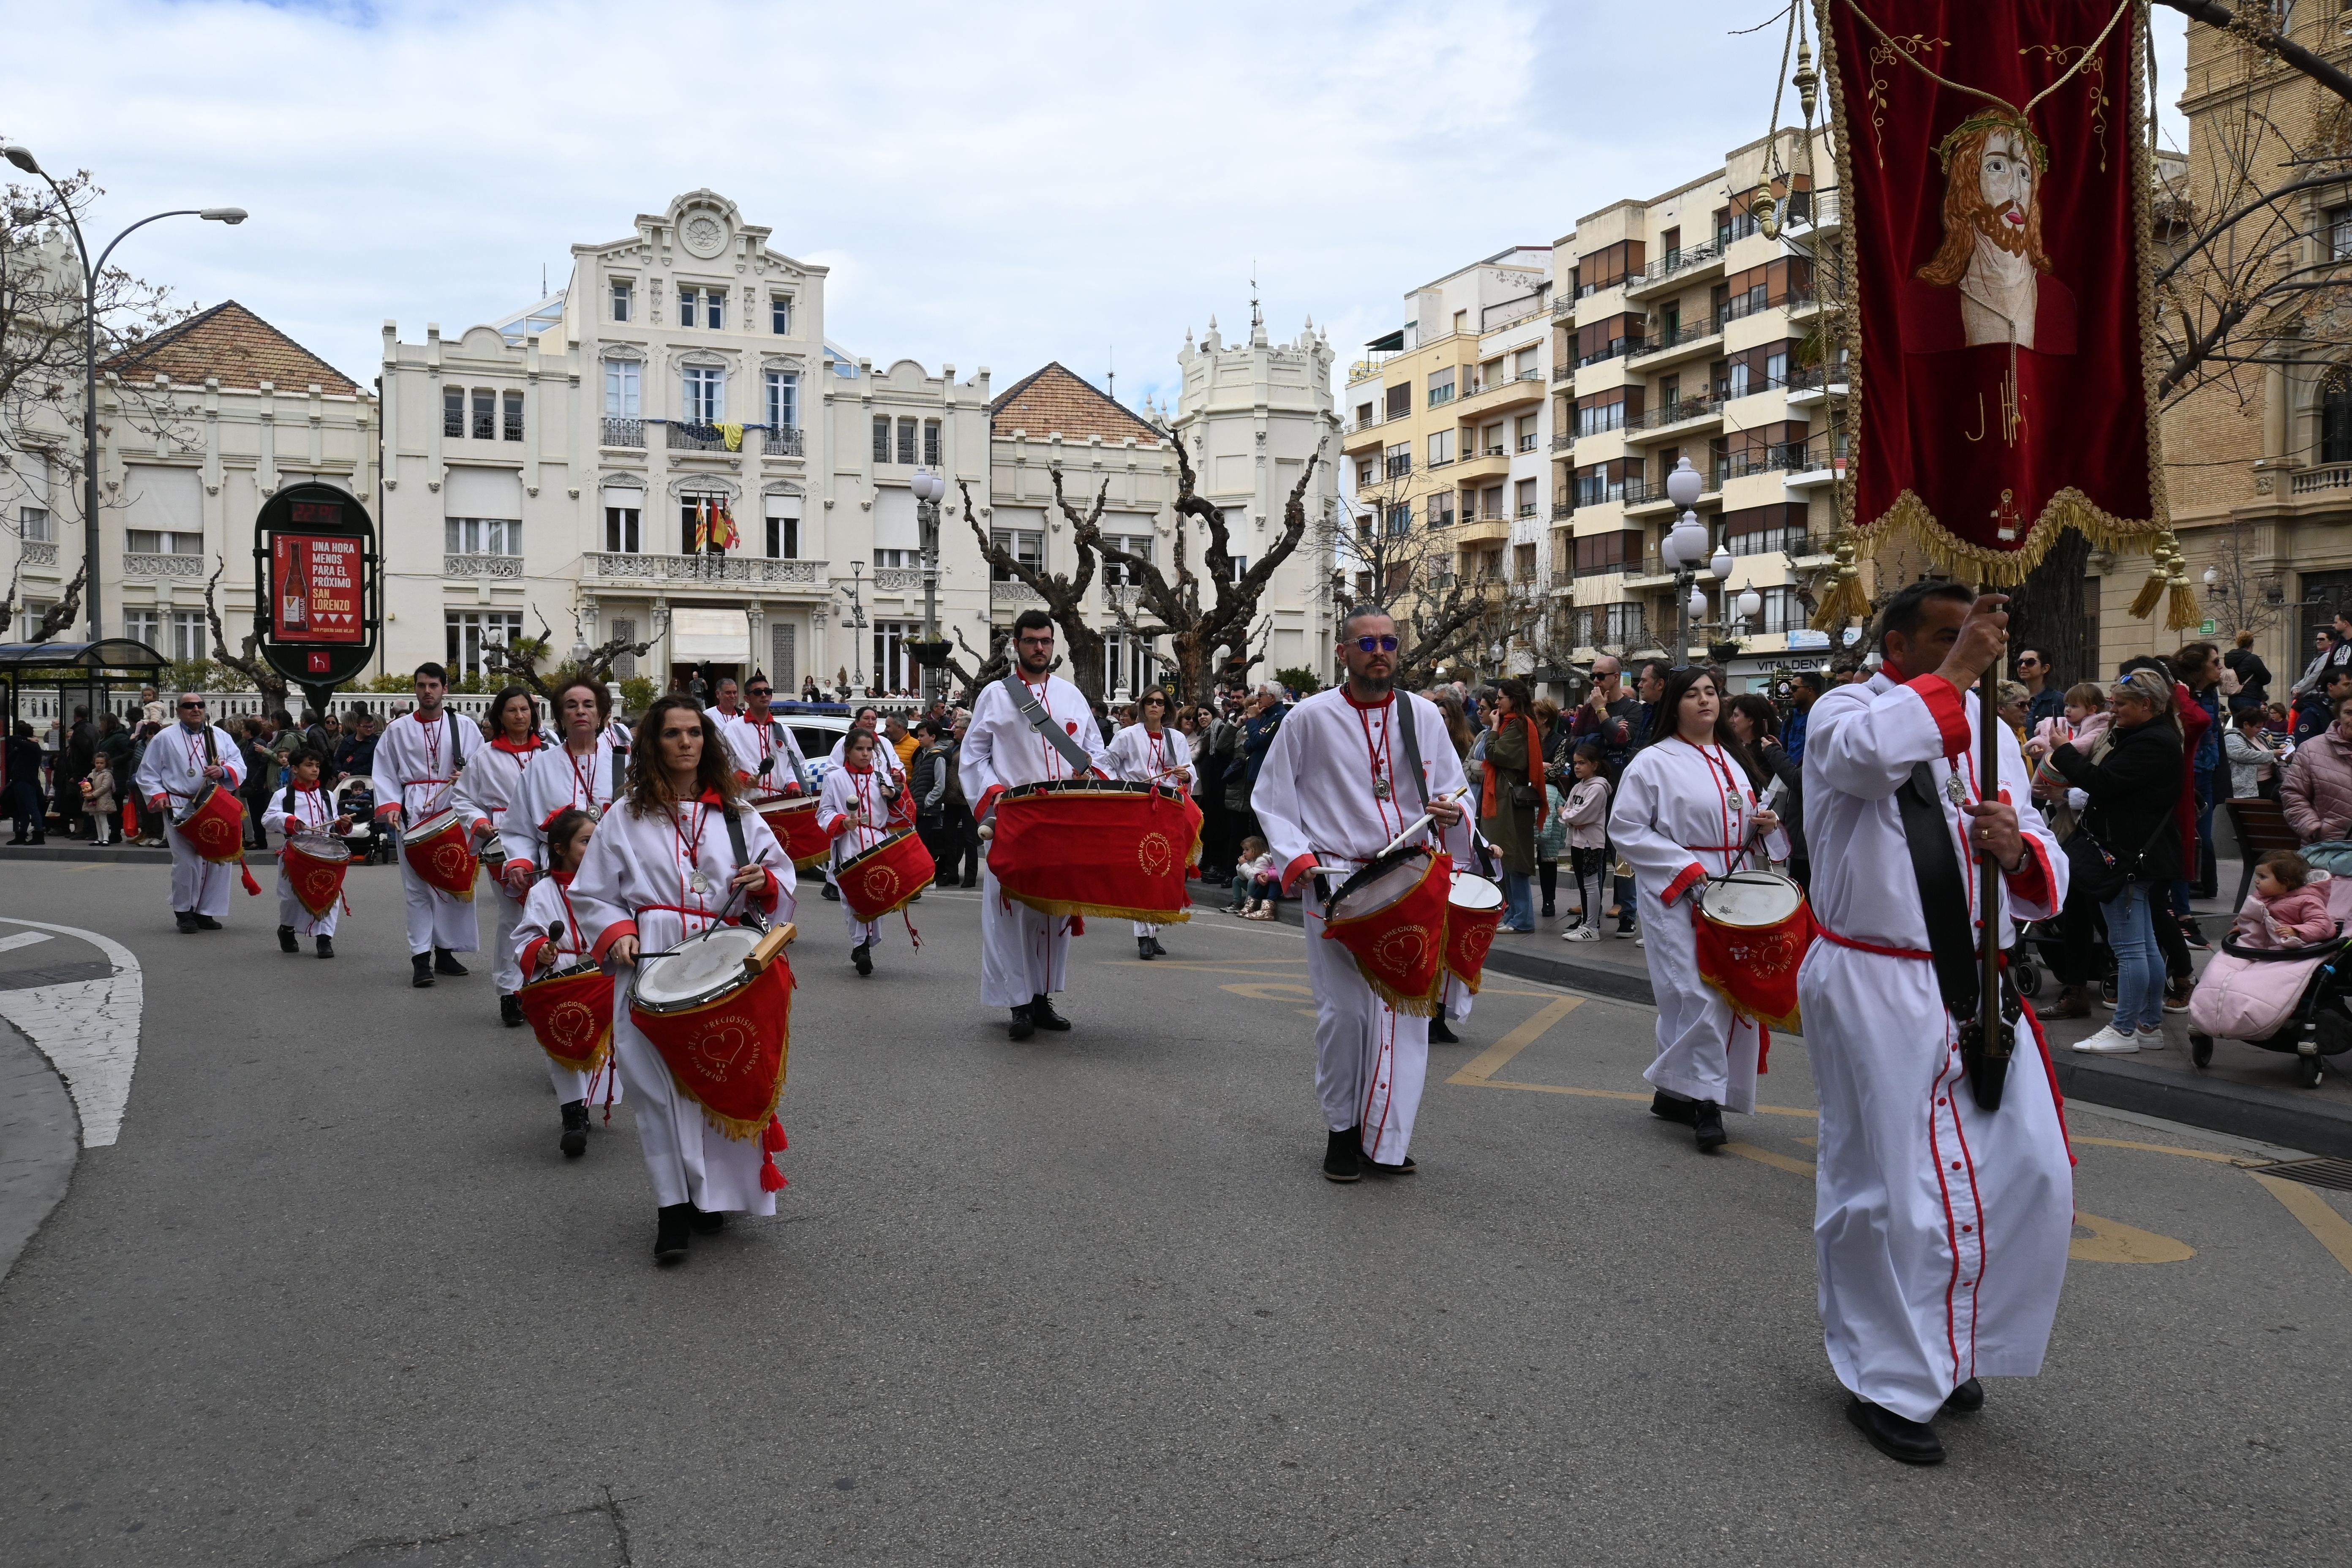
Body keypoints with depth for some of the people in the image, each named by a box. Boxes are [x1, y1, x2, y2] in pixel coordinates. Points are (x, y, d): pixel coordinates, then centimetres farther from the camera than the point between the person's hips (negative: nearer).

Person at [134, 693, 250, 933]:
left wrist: (224, 771, -12)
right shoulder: (165, 739, 5)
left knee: (218, 861, 3)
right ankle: (184, 913, 6)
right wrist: (158, 796, -6)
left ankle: (205, 912, 16)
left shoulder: (220, 736, 13)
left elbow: (240, 767, 9)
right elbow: (147, 774, 8)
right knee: (187, 863, -11)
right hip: (180, 809, -3)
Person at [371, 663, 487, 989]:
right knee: (418, 887, -3)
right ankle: (421, 958, -2)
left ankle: (445, 952, 14)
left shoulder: (465, 729, 10)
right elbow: (385, 774, 8)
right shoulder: (398, 731, 9)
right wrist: (390, 807, -5)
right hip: (414, 815, -1)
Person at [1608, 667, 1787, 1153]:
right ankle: (1704, 1102, -6)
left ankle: (1673, 1094, 19)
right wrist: (1684, 866, -15)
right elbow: (1625, 829, -8)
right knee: (1698, 995, -14)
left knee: (1734, 991, 7)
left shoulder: (1733, 760, 17)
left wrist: (1763, 825, 4)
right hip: (1677, 894, -7)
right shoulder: (1654, 762, -4)